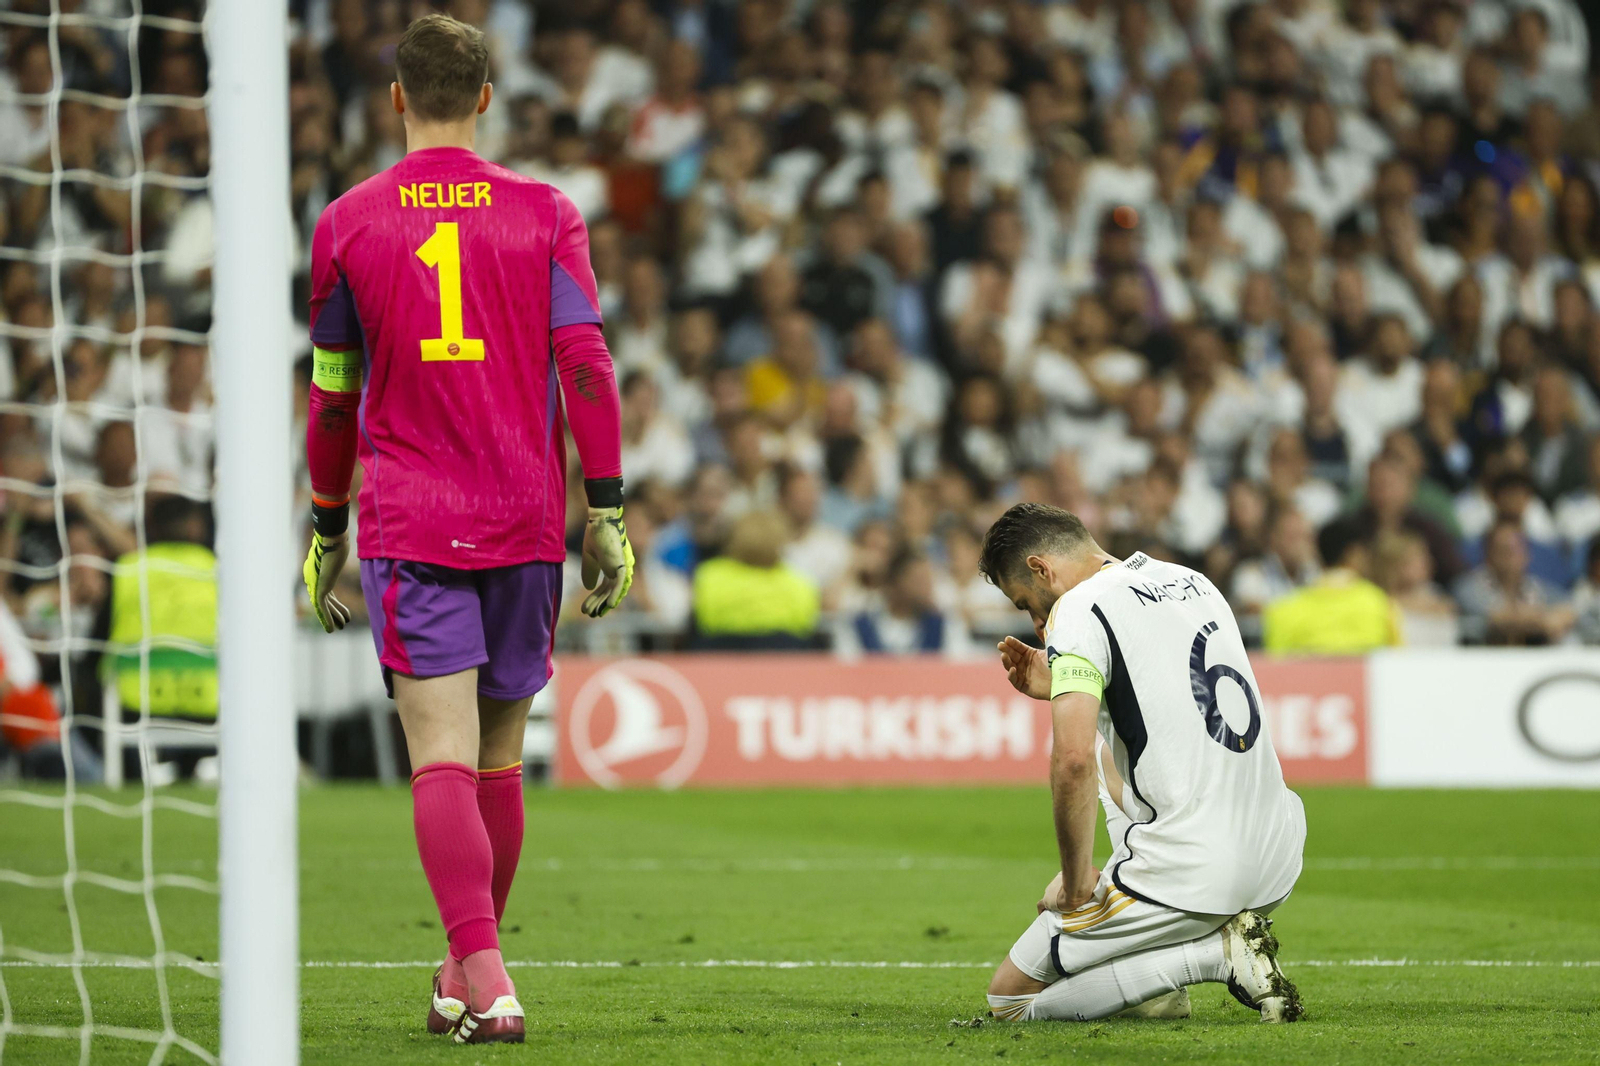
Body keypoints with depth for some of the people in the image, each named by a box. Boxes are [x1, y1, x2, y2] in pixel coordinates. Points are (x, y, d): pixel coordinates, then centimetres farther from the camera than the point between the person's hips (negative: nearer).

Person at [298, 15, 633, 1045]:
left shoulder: (348, 224, 3)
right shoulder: (545, 213, 3)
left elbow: (333, 396, 10)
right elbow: (586, 366, -5)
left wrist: (329, 531, 20)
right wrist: (607, 513, -2)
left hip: (407, 528, -2)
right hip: (525, 522, 2)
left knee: (442, 757, -9)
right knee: (499, 759, 15)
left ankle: (484, 980, -25)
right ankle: (471, 974, 26)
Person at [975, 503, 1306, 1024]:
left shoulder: (1076, 613, -10)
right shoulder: (1194, 582, 15)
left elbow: (1073, 760, -22)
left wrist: (1076, 881, -11)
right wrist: (1059, 686, 26)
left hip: (1183, 877, -8)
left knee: (1010, 997, 9)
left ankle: (1217, 953, -6)